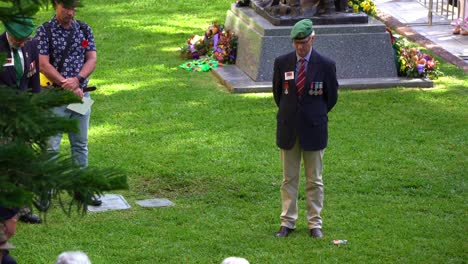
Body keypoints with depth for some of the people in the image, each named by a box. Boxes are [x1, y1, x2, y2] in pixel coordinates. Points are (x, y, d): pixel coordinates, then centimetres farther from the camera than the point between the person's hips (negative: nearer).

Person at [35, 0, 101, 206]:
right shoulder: (45, 31, -7)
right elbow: (44, 65, -13)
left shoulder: (84, 30, 7)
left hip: (81, 94, 5)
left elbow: (92, 60, 2)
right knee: (51, 146, -4)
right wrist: (68, 86, -17)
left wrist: (77, 79, -16)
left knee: (80, 144, 11)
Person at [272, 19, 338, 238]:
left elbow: (332, 96, 4)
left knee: (314, 180, 6)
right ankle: (287, 222, 15)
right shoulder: (282, 63, -2)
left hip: (313, 129, -2)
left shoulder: (326, 65, -7)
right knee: (289, 179, 8)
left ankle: (315, 224, 14)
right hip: (288, 129, 2)